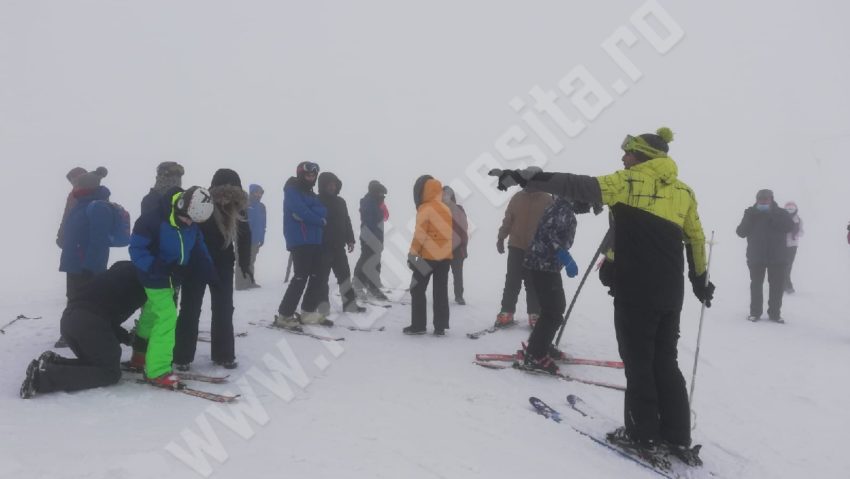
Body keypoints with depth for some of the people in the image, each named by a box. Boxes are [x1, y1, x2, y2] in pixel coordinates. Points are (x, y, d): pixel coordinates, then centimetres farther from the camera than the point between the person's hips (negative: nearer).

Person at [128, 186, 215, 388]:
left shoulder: (192, 224, -6)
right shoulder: (153, 219, -27)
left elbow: (199, 250, 5)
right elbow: (136, 248, -24)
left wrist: (210, 274, -4)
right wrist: (161, 268, -31)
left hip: (172, 277, 7)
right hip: (156, 277, -7)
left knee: (152, 315, 21)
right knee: (167, 317, -15)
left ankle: (140, 357, 40)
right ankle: (157, 371, -6)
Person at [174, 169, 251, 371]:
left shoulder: (238, 209, -9)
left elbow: (244, 237, 2)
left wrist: (245, 265, 5)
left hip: (222, 265, 4)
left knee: (224, 310, 7)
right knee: (190, 310, 2)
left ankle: (223, 355, 19)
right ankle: (182, 357, 12)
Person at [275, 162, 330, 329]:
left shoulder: (311, 194, 20)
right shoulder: (292, 191, -3)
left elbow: (324, 212, 4)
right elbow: (301, 211, -17)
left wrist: (308, 213, -13)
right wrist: (320, 220, -5)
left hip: (314, 241, 8)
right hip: (299, 241, -8)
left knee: (318, 277, 8)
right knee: (301, 277, -13)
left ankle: (308, 313, 19)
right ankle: (284, 316, -9)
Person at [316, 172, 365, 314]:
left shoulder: (340, 202, 12)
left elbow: (347, 222, 17)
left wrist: (350, 240, 11)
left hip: (338, 246, 6)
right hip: (322, 247, -6)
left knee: (344, 275, 12)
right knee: (322, 277, -1)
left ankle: (350, 304, 21)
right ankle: (323, 307, 4)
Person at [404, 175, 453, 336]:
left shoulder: (425, 209, -9)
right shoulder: (447, 209, 13)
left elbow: (420, 233, -15)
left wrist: (412, 253, -10)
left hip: (428, 256, -6)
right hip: (445, 256, 7)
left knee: (417, 290, 4)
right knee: (441, 292, 9)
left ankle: (418, 325, 4)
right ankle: (440, 327, 8)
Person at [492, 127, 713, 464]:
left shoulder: (630, 181, -5)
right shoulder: (683, 191, 12)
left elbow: (579, 186, -16)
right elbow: (696, 239, 18)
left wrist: (524, 178, -19)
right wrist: (701, 281, 31)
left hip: (635, 291, -6)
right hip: (671, 293, 6)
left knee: (638, 363, 5)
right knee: (666, 363, 15)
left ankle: (643, 435, 13)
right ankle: (678, 437, 19)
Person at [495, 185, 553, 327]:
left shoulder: (547, 199, -1)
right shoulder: (517, 198, 5)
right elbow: (508, 220, 9)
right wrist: (501, 238, 6)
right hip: (516, 247, 1)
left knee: (534, 284, 4)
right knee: (512, 282, 1)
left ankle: (535, 315, 12)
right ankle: (506, 313, 5)